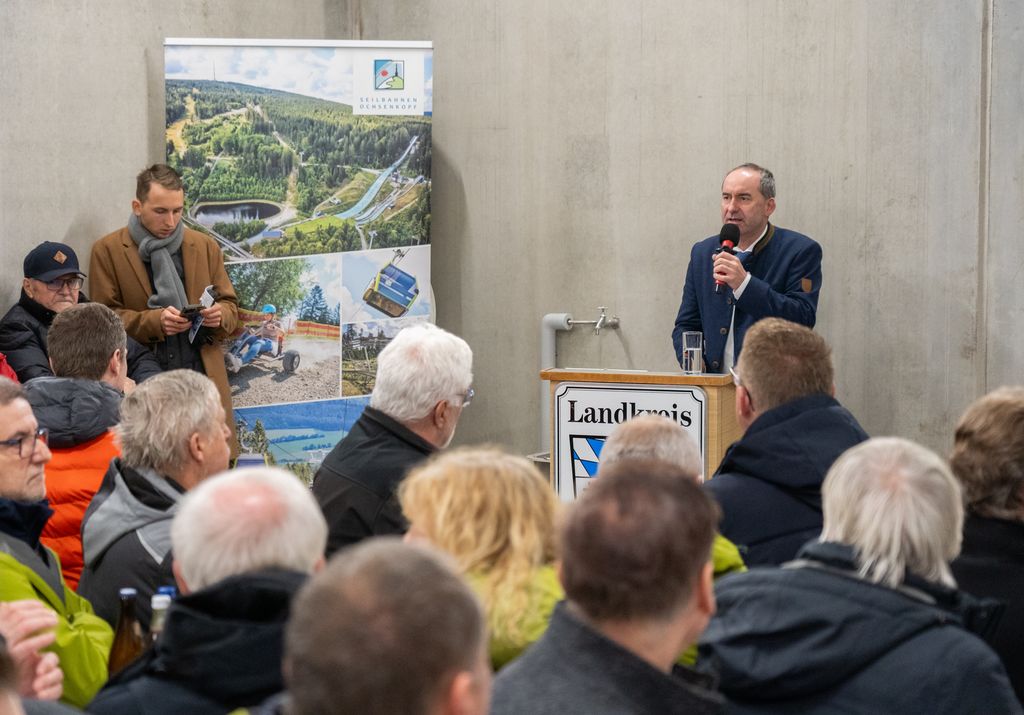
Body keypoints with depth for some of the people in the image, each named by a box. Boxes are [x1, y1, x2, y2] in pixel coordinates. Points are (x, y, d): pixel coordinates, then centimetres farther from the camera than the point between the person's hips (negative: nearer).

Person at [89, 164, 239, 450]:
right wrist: (153, 321, -16)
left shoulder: (206, 246, 13)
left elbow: (230, 307, 17)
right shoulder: (108, 251, 4)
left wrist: (219, 316, -8)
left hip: (204, 373, 3)